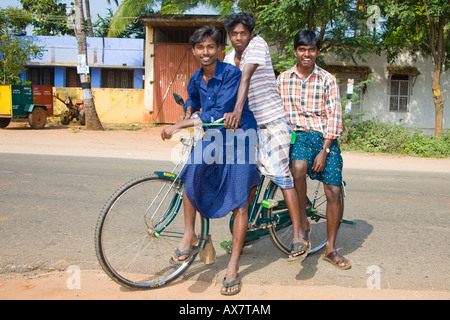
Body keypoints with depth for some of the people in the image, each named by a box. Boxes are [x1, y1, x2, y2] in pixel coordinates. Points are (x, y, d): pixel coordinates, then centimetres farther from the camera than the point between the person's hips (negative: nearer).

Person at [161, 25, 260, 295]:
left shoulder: (232, 74, -18)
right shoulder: (197, 79, 4)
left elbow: (218, 115, -27)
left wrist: (178, 126, -28)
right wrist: (189, 113, 7)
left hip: (239, 137, -5)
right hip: (213, 138, 5)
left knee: (239, 202, -5)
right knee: (191, 169, -24)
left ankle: (233, 266, 6)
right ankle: (189, 237, -10)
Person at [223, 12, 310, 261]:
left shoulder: (258, 44, -8)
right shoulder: (229, 58, 13)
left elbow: (246, 77, -23)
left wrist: (237, 110, -35)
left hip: (272, 120, -7)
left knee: (279, 173, -15)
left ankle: (299, 234, -11)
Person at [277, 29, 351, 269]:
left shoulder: (327, 79, 5)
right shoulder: (284, 78, 9)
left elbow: (333, 116, -1)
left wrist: (324, 151, -11)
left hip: (325, 137, 1)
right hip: (298, 134, -1)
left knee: (333, 192, -6)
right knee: (299, 167, -35)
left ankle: (330, 249, 11)